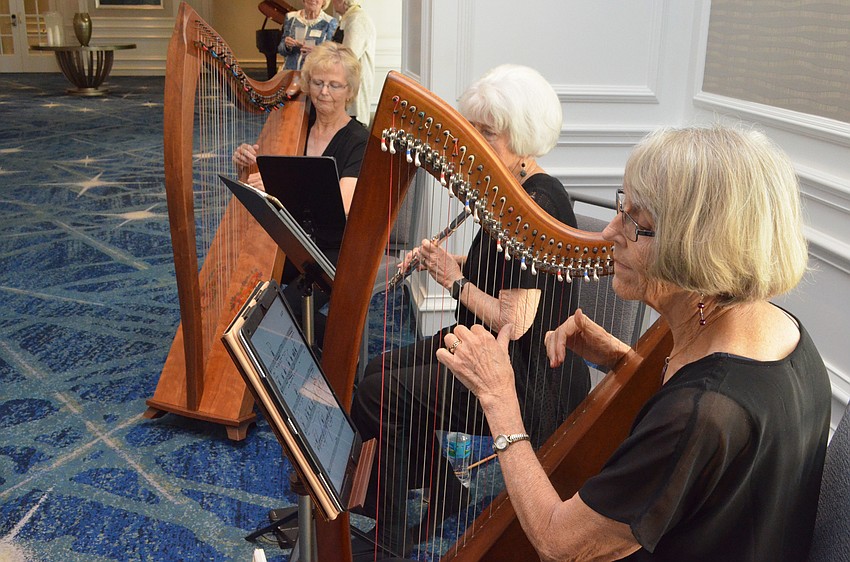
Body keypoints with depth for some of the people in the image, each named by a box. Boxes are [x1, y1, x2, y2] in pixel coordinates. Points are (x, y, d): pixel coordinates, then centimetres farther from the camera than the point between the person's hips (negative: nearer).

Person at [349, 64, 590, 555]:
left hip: (529, 383, -10)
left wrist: (455, 280, -14)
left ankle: (388, 539, 6)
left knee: (378, 397, -13)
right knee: (382, 369, 9)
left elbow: (513, 322, -26)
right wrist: (444, 262, 1)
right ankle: (443, 490, 19)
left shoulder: (540, 206, -24)